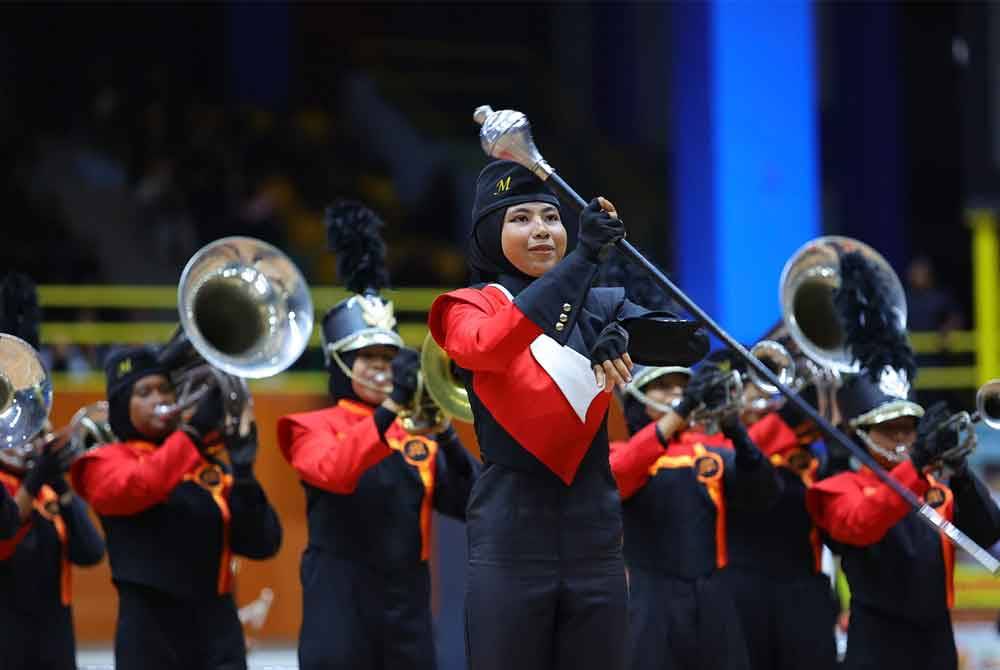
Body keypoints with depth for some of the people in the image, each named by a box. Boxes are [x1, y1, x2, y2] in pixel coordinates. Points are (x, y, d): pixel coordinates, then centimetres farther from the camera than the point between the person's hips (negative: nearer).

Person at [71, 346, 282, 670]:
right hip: (151, 635, -3)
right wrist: (193, 431, -26)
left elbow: (262, 544, 6)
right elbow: (133, 488, -20)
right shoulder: (106, 461, 4)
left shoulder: (212, 460, 14)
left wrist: (243, 475, -8)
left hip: (219, 634, 3)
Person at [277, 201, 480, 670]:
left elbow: (470, 504, 2)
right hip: (340, 609, -5)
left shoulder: (419, 432, 14)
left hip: (408, 611, 5)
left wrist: (445, 436, -12)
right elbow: (334, 471, -21)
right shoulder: (312, 427, 2)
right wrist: (390, 408, -29)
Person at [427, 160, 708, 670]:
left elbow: (691, 343, -4)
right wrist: (585, 256, -28)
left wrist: (622, 335, -25)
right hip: (510, 537, -3)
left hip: (594, 534, 3)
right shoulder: (469, 307, 3)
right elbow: (491, 346, -21)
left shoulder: (600, 306, 12)